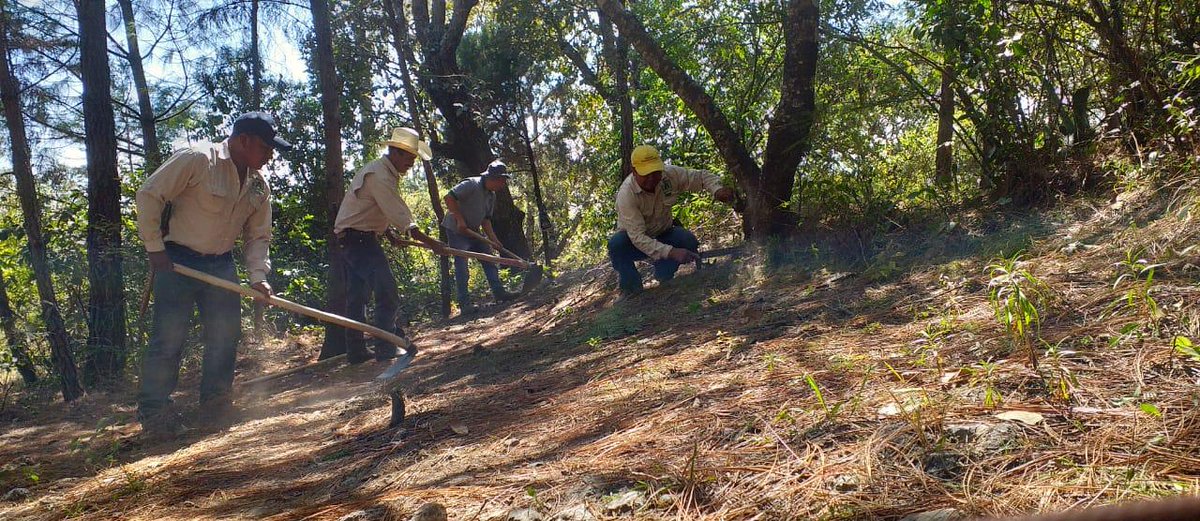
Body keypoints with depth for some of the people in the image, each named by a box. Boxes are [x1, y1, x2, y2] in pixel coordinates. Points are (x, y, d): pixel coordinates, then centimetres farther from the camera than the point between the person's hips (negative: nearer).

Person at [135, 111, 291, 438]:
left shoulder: (259, 185, 5)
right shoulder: (196, 161, -15)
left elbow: (257, 236, 9)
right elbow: (149, 195, -13)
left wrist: (258, 276, -6)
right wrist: (155, 247, -13)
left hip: (221, 265, 7)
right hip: (178, 261, -6)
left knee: (225, 337, 6)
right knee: (168, 337, -6)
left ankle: (215, 406, 20)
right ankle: (153, 411, 4)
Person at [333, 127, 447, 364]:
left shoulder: (383, 172, 13)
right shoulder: (379, 176, -21)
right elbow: (401, 218, -25)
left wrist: (388, 234, 11)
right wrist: (430, 243, -23)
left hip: (352, 238, 11)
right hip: (359, 238, -11)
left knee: (357, 295, 12)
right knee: (386, 291, -14)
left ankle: (355, 351, 17)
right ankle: (386, 348, -12)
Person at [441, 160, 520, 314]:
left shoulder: (491, 196, 5)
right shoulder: (471, 184, -22)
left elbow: (485, 219, 8)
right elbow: (448, 198, -27)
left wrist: (493, 239, -5)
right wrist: (460, 220, -26)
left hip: (473, 231, 9)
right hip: (456, 230, -9)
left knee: (489, 259, 6)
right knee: (462, 267, -10)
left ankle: (499, 292, 13)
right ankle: (465, 304, -7)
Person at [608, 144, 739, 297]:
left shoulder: (670, 174, -20)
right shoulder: (626, 194, -33)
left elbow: (702, 176, -6)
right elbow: (637, 237, -38)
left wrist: (717, 190, -30)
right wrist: (670, 252, -50)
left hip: (663, 234, 4)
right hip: (634, 241, -4)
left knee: (689, 241, -24)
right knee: (616, 244, -35)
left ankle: (663, 276, 5)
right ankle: (631, 286, -9)